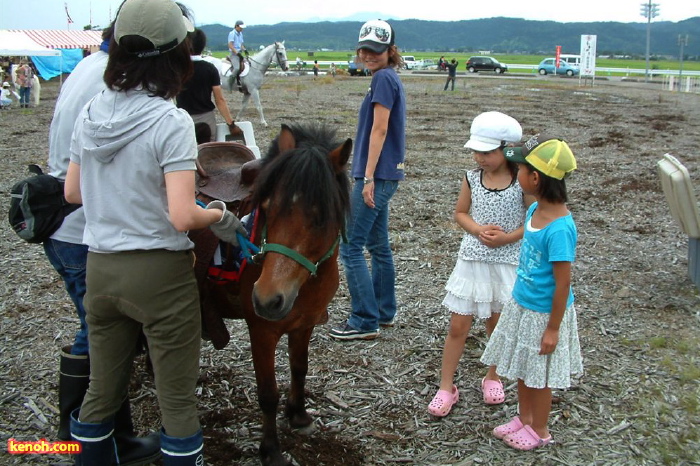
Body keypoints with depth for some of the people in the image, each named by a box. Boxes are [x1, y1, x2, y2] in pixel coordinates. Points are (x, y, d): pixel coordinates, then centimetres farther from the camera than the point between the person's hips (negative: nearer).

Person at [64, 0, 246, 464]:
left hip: (100, 269, 6)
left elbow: (73, 192, 11)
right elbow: (181, 217, -23)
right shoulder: (171, 122, -18)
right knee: (178, 399, 9)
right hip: (159, 273, -6)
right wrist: (220, 216, -5)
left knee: (102, 390, 20)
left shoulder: (91, 113, 1)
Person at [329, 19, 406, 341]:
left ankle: (365, 322, 1)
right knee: (378, 245, 16)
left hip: (377, 176, -10)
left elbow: (379, 130, -18)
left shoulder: (384, 78, -13)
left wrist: (368, 178, -20)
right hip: (387, 175, 10)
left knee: (351, 247, -5)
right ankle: (384, 312, 27)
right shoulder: (389, 79, 16)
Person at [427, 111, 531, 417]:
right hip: (472, 261, 2)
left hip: (506, 263, -2)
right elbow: (460, 213, 6)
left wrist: (508, 237, -20)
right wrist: (478, 229, -13)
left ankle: (492, 377, 38)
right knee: (458, 327, 4)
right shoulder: (472, 179, -2)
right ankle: (446, 387, 16)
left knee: (497, 326, 15)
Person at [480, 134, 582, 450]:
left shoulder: (560, 228, -30)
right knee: (521, 368, 23)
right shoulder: (534, 210, -5)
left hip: (543, 313, -8)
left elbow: (563, 284, -23)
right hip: (521, 305, 8)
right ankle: (524, 418, 44)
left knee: (540, 375, 13)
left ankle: (540, 430, 35)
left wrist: (553, 328, -17)